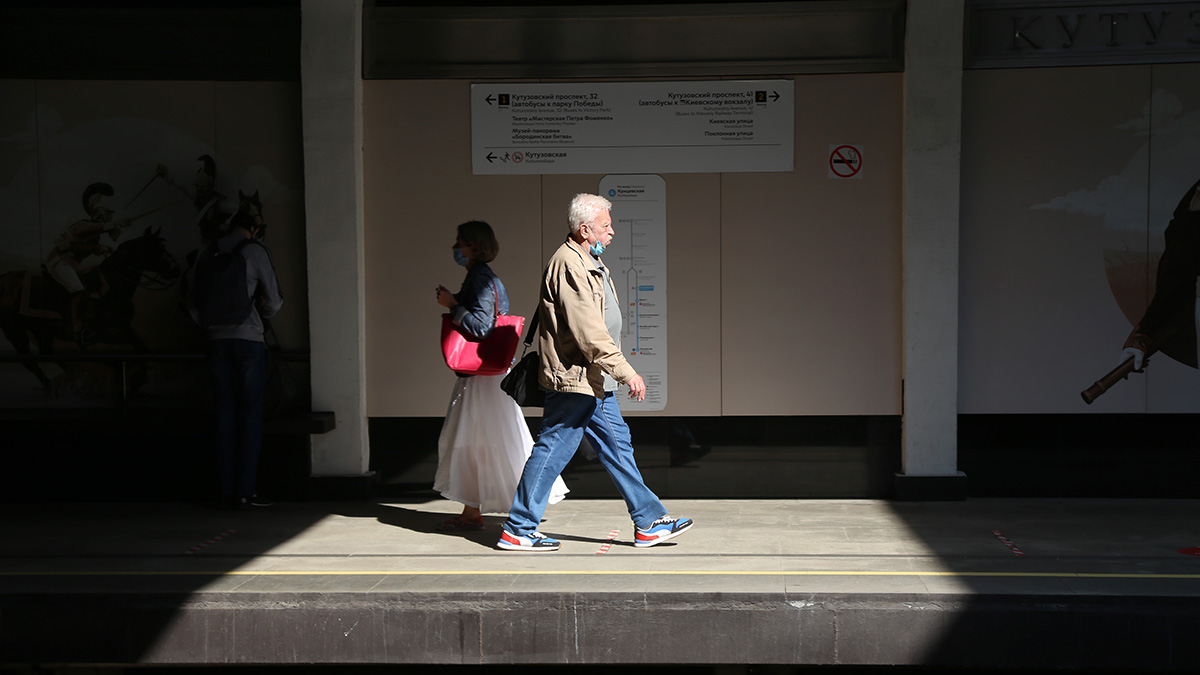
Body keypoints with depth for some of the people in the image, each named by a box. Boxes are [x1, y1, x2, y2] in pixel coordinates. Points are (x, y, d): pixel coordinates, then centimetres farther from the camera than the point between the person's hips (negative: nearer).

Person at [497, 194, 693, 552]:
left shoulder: (589, 262, 17)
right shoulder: (568, 264, -17)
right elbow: (589, 331, -23)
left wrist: (616, 373, 21)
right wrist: (626, 372, -22)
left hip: (596, 383, 10)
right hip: (574, 379, -10)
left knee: (618, 447, 12)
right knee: (551, 452, -3)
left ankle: (649, 522, 18)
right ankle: (517, 530, 7)